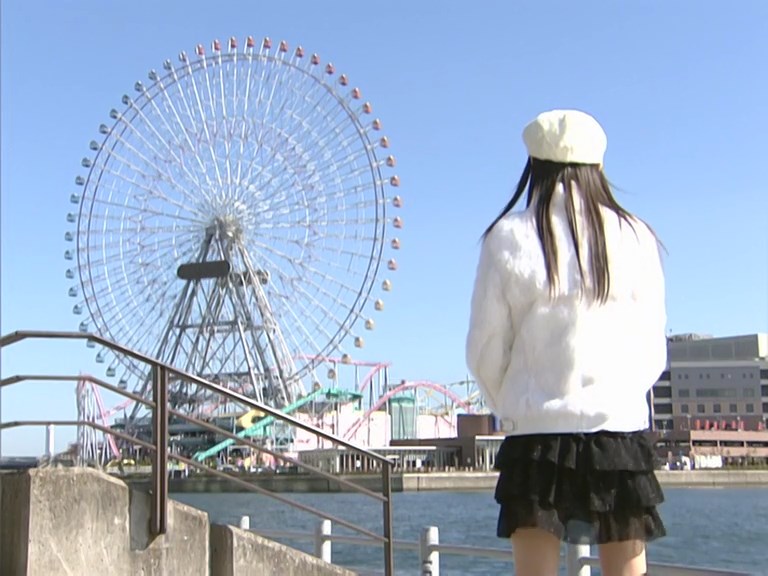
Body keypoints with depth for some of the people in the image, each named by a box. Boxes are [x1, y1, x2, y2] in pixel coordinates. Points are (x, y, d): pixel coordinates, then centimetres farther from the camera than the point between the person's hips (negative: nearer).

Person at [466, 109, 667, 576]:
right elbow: (653, 348, 5)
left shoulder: (509, 237, -2)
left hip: (537, 430, -1)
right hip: (620, 429, 1)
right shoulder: (634, 236, 0)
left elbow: (486, 348, 0)